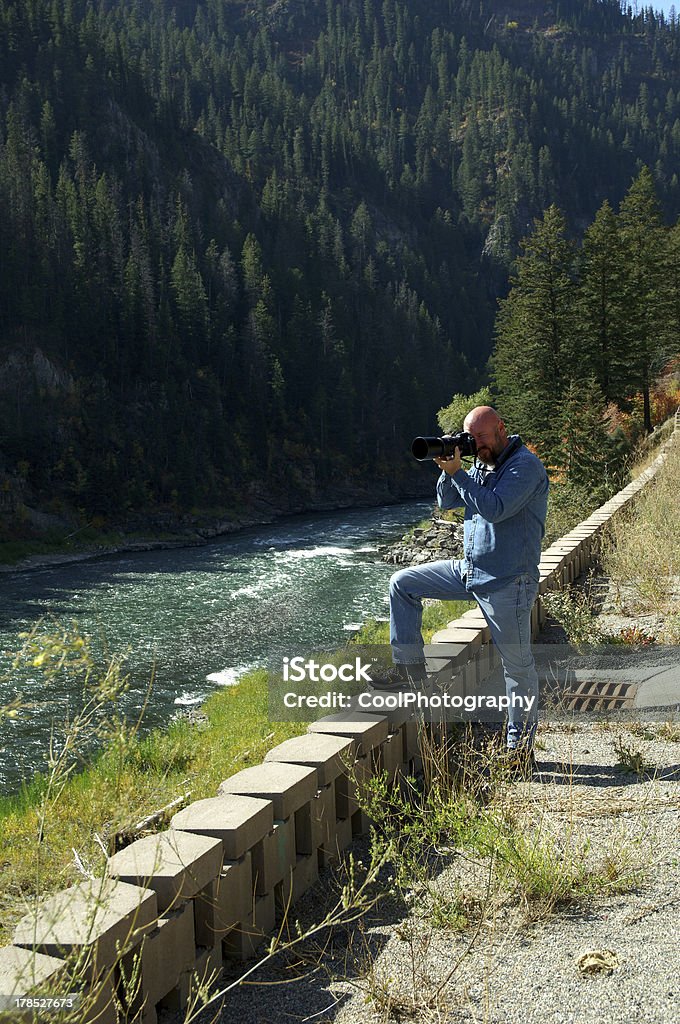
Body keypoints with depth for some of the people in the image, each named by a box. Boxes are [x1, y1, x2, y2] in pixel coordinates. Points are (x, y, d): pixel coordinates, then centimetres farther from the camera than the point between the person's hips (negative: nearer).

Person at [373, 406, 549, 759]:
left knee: (517, 663, 0)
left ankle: (520, 742, 12)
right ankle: (410, 666, 10)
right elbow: (447, 502, 12)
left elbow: (496, 509, -26)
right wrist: (447, 470, -6)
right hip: (469, 570, 9)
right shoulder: (482, 464, 13)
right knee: (402, 583, 6)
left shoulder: (525, 465, -13)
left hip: (507, 583, -8)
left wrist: (457, 473, -22)